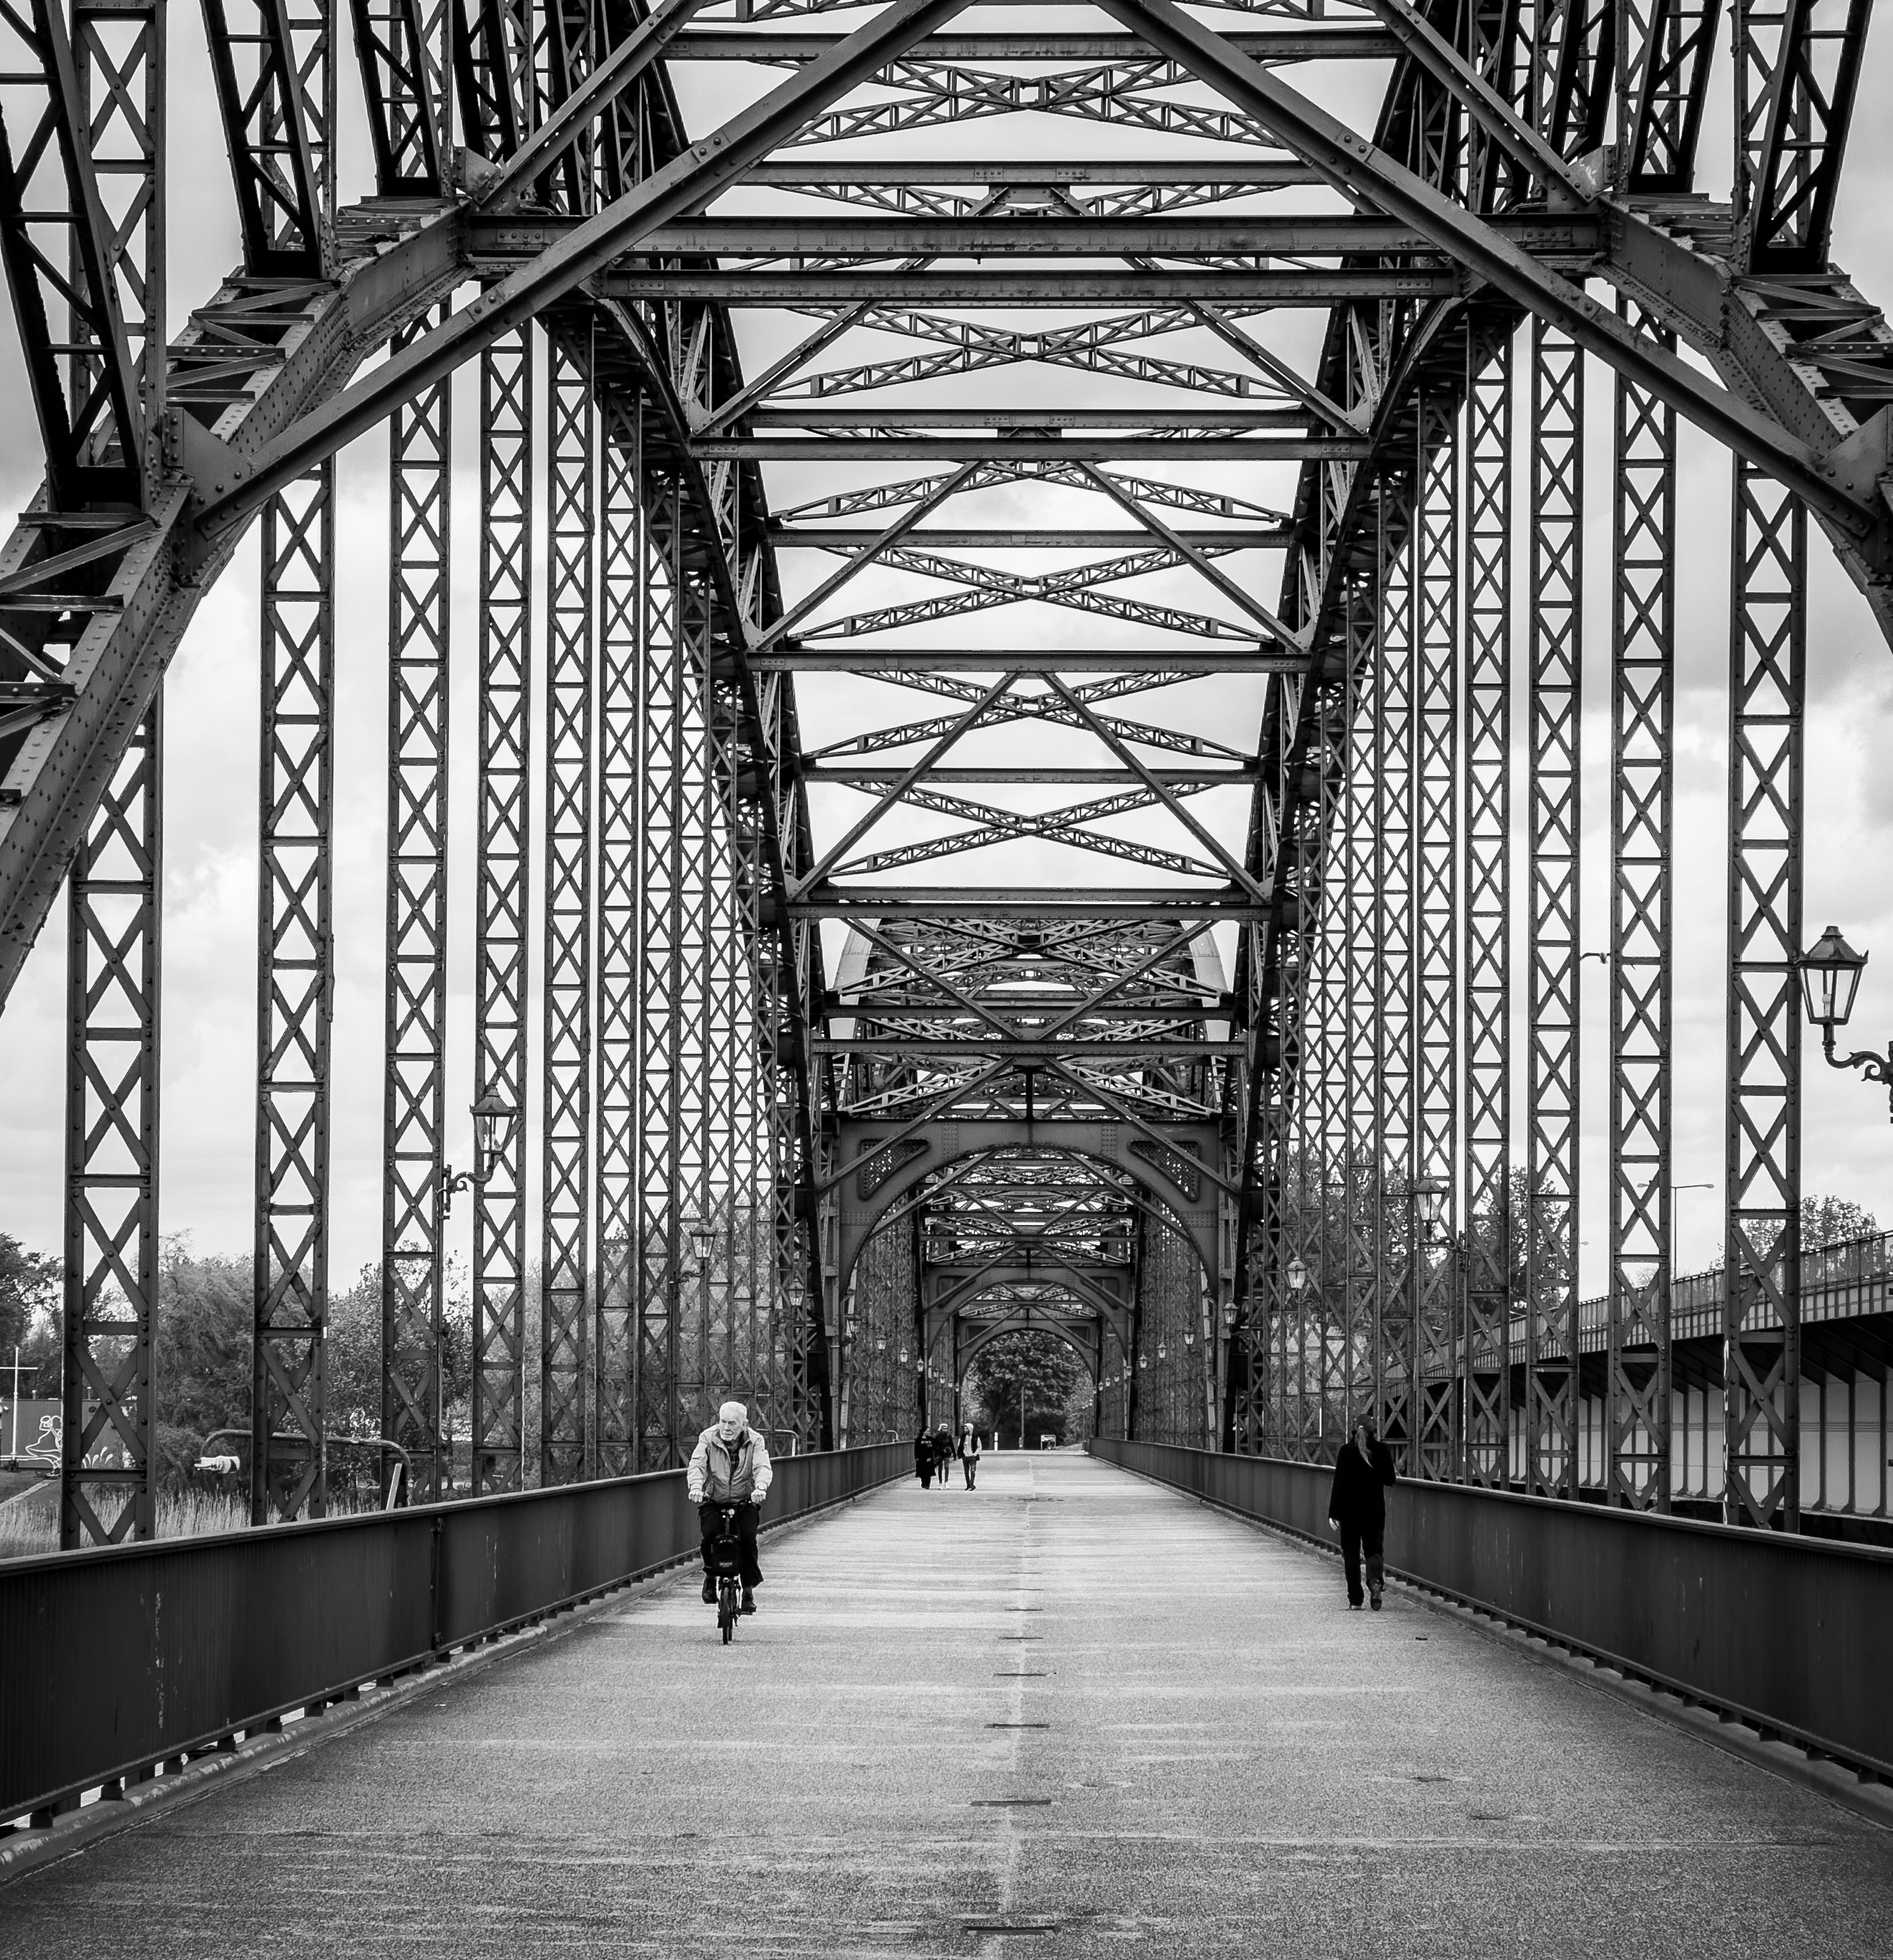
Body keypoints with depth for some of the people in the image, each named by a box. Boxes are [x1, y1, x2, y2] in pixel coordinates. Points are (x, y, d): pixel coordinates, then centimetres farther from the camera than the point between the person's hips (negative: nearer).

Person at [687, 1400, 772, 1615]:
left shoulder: (755, 1442, -3)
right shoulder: (708, 1439, -4)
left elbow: (763, 1467, -17)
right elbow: (697, 1465, -16)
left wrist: (760, 1487, -39)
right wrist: (695, 1486, -37)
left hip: (745, 1502, 0)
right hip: (713, 1501, 0)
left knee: (747, 1539, -22)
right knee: (710, 1535, -26)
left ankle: (749, 1589, -5)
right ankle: (710, 1575, 4)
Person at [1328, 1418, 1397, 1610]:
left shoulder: (1346, 1451, -6)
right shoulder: (1381, 1450, -4)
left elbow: (1338, 1483, -7)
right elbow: (1390, 1479, 4)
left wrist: (1333, 1513, -5)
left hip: (1350, 1509, -1)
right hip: (1375, 1510, 1)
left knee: (1351, 1553, 9)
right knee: (1374, 1549, 10)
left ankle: (1355, 1600, 7)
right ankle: (1375, 1580, -21)